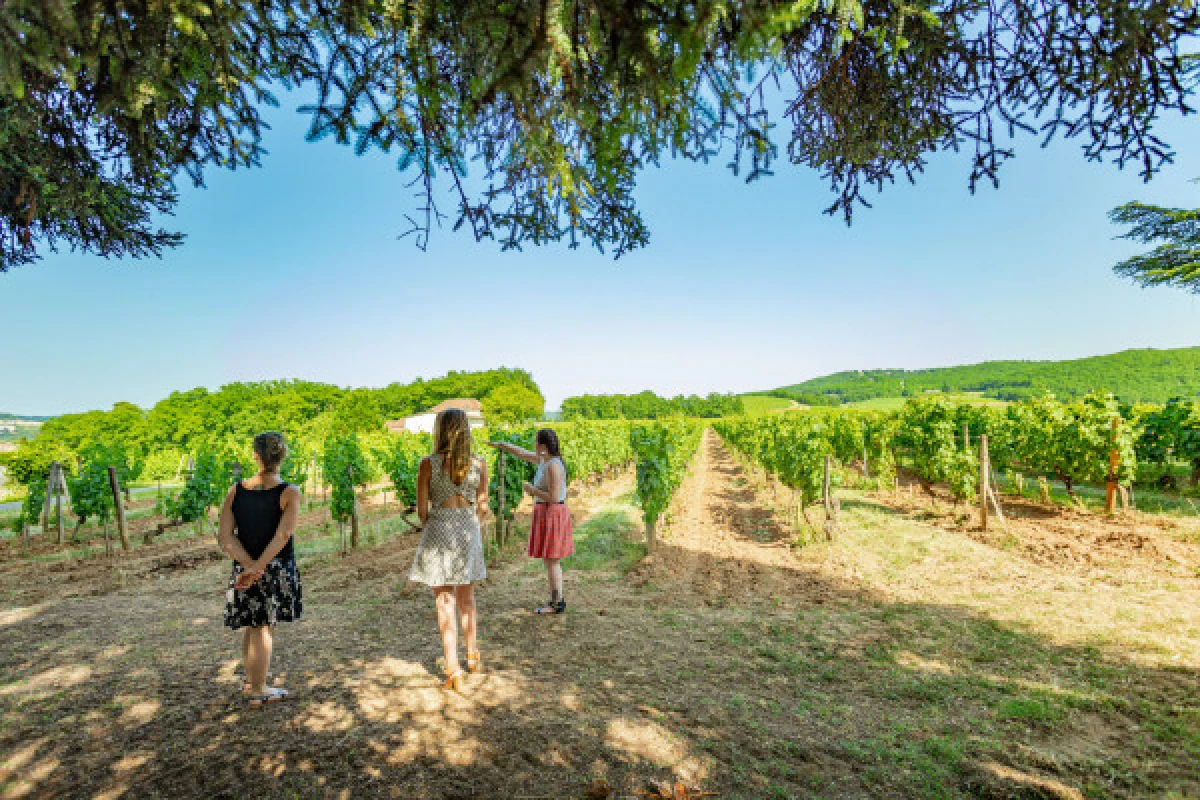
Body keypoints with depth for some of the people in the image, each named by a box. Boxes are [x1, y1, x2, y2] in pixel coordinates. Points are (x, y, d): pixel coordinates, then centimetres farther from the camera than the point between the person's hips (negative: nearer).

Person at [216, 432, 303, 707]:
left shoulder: (236, 490, -1)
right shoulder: (290, 493, -13)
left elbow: (225, 536, -7)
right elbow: (283, 534, -23)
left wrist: (250, 565, -12)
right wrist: (259, 568, -19)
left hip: (243, 568, 4)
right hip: (277, 568, -4)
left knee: (251, 625, 20)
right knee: (264, 628, 7)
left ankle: (250, 681, 36)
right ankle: (258, 690, 19)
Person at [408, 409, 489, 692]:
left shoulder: (428, 464, -9)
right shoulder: (479, 464, -2)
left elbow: (422, 509, -6)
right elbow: (482, 507, 3)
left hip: (438, 531, -3)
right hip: (470, 532, 3)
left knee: (445, 603, 5)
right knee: (467, 598, 22)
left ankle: (453, 672, 8)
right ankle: (473, 657, 36)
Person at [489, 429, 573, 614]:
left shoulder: (553, 466, -20)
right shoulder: (545, 459, 8)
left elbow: (554, 498, -24)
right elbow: (522, 454, 24)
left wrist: (532, 489, -13)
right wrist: (501, 445, 26)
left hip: (551, 514, -10)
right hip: (546, 514, 10)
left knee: (551, 561, -2)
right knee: (551, 561, 14)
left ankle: (557, 604, 7)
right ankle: (557, 600, 22)